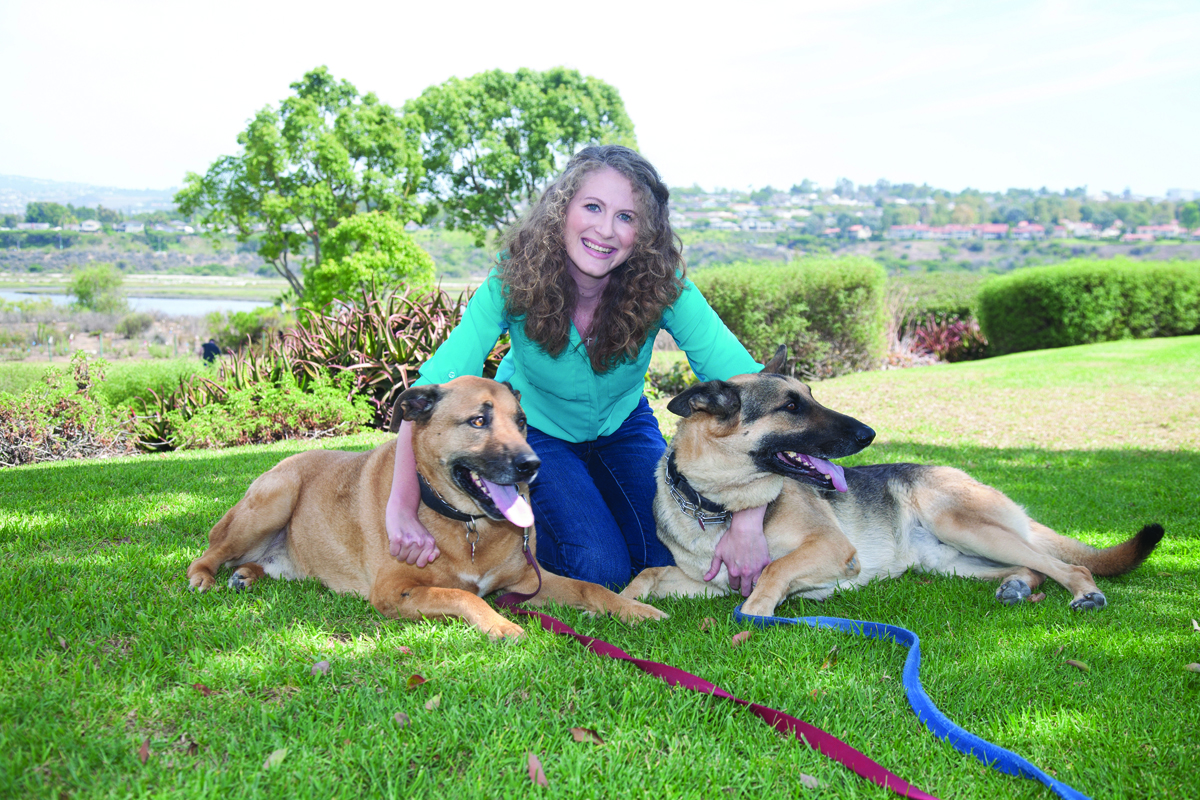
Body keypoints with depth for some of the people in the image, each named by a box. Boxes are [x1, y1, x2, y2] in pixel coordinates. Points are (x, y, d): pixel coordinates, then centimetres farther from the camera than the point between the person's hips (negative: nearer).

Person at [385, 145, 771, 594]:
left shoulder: (663, 288, -27)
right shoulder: (514, 282, -30)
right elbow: (432, 389, -36)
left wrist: (748, 522, -40)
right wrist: (402, 511, -48)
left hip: (622, 425, 3)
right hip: (533, 428, -2)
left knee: (676, 562, -9)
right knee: (601, 569, -18)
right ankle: (521, 522, 13)